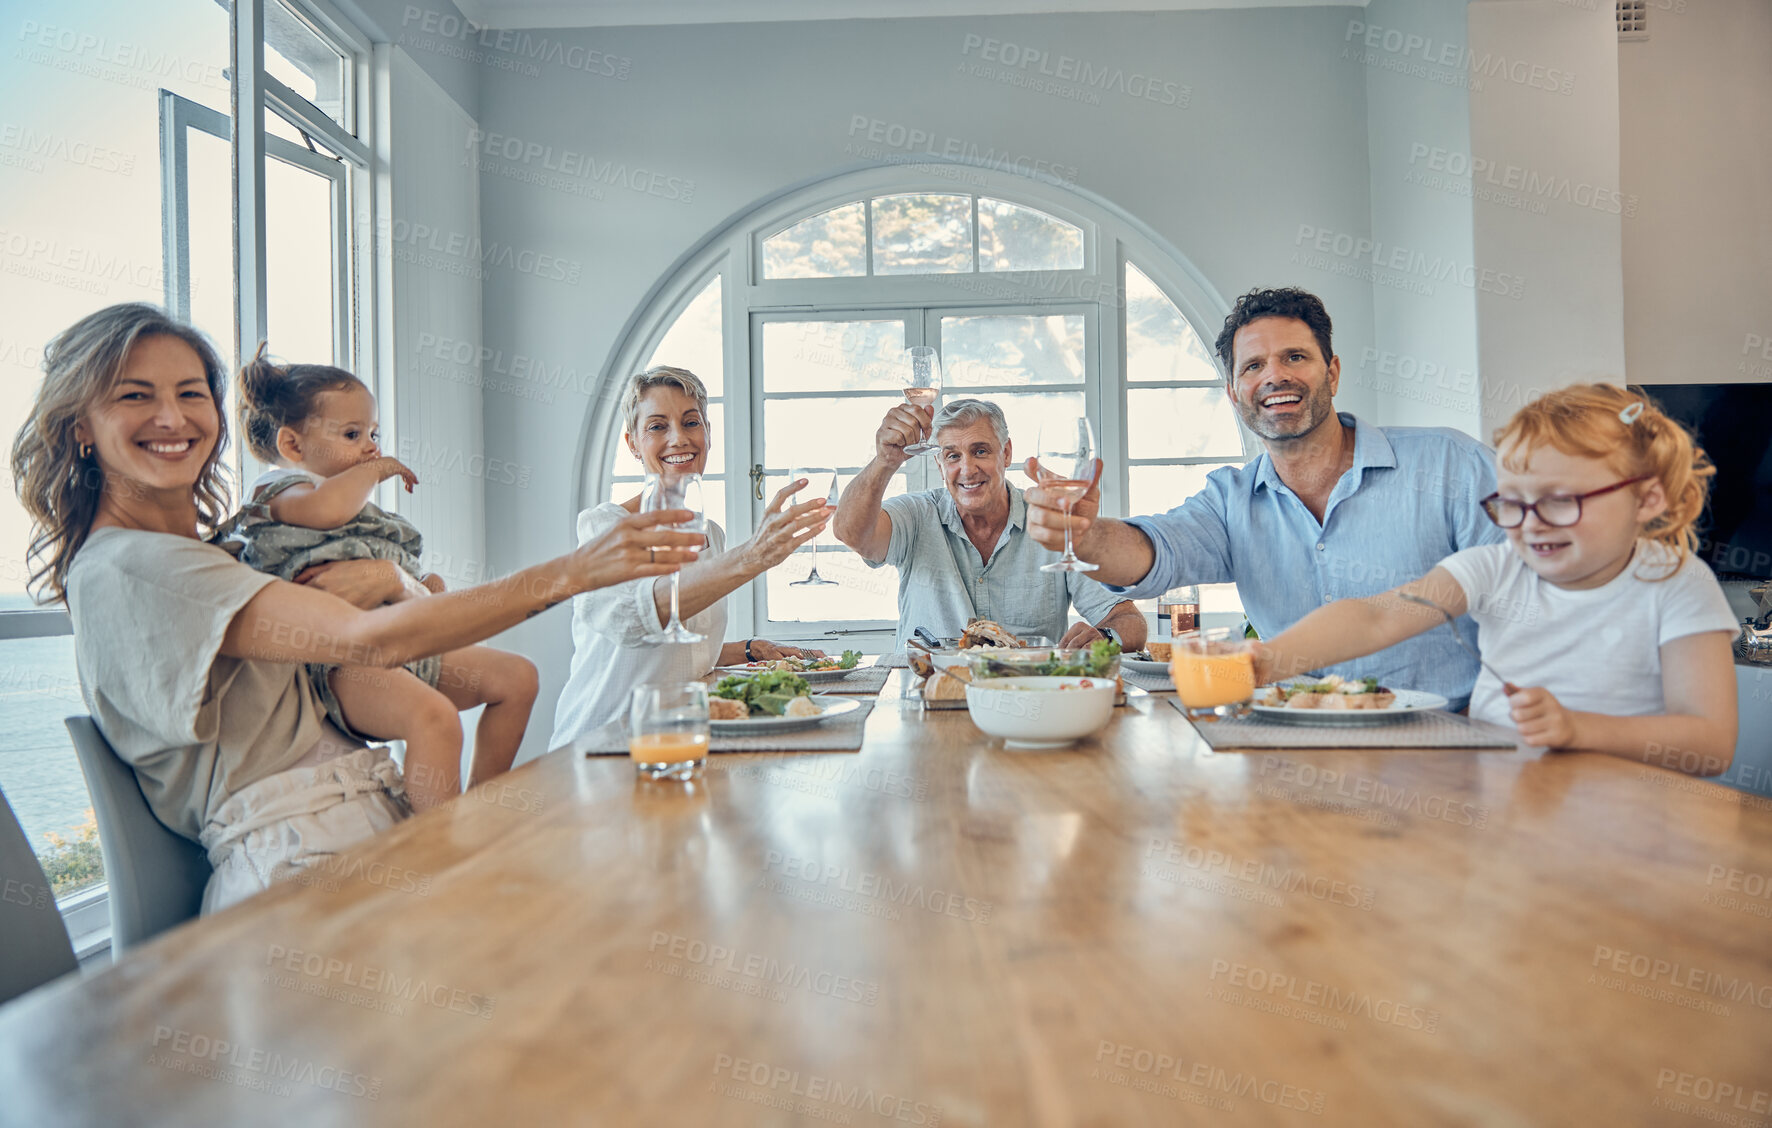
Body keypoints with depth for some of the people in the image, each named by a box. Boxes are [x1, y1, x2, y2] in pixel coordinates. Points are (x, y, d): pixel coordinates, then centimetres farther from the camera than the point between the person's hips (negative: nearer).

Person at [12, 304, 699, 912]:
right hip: (301, 861, -9)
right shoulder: (123, 566, -10)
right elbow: (370, 639, -22)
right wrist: (571, 573, -25)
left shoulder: (202, 553, 20)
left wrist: (382, 576, -9)